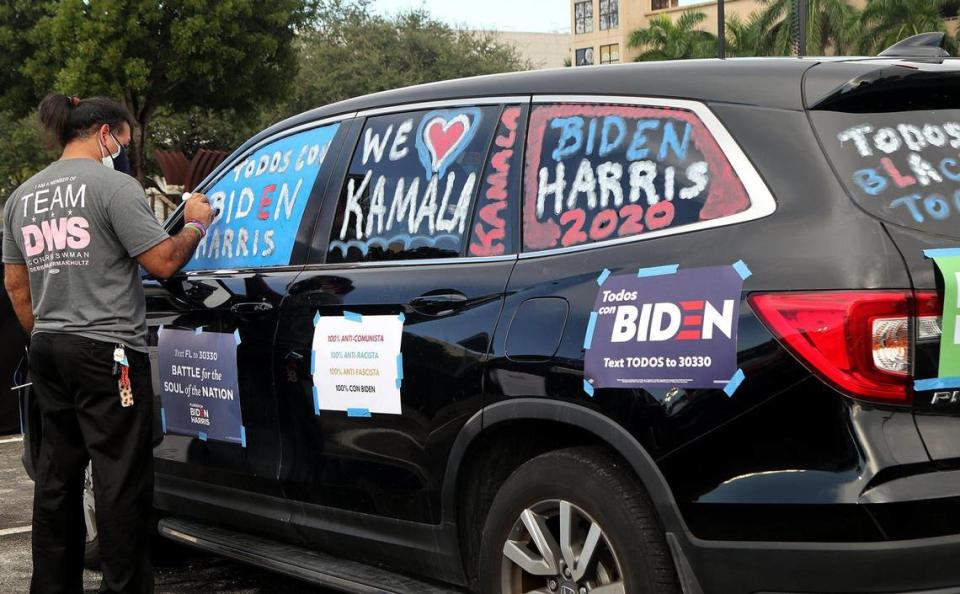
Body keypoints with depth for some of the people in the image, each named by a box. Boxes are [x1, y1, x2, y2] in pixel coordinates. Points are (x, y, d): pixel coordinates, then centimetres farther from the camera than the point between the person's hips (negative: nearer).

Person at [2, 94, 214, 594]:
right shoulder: (113, 185, -9)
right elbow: (163, 262, -10)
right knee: (121, 478, -4)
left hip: (48, 351, 8)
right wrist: (195, 225, 7)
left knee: (58, 475, 14)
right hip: (106, 353, -8)